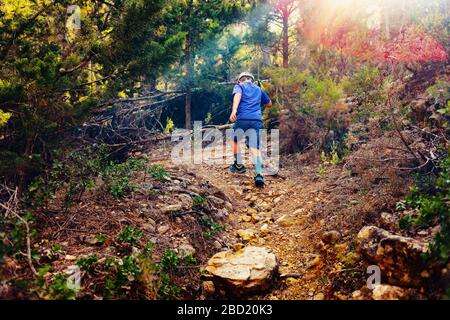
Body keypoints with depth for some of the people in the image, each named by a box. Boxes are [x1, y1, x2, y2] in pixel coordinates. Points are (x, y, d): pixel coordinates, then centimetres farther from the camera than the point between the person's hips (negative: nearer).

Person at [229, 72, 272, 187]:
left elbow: (237, 95, -9)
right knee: (255, 147, -3)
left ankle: (239, 165, 30)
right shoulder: (259, 89, 26)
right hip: (256, 120, 2)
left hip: (242, 118, -2)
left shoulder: (239, 86, 15)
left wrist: (234, 110, -25)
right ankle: (259, 174, -20)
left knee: (236, 141, 24)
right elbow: (269, 104, 36)